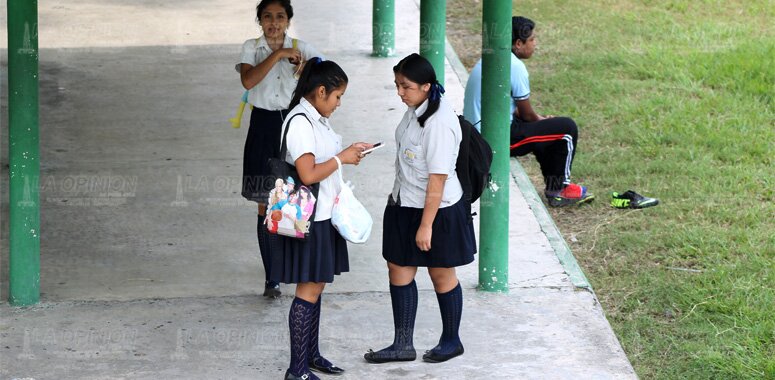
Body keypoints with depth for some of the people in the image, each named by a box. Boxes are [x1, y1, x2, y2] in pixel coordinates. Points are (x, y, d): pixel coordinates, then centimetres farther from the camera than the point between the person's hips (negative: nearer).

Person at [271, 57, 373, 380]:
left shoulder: (316, 119, 11)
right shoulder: (300, 122, -20)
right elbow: (308, 174, -26)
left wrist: (347, 153, 8)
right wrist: (341, 159, -15)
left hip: (323, 216, 10)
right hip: (309, 219, -10)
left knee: (316, 287, 16)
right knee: (309, 291, -6)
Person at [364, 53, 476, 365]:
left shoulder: (439, 123, -26)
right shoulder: (415, 110, 1)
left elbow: (437, 178, -25)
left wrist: (426, 225, -23)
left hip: (436, 210, -9)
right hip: (405, 204, 9)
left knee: (441, 275, 9)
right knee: (398, 269, 11)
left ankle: (451, 341, 28)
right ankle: (403, 344, 19)